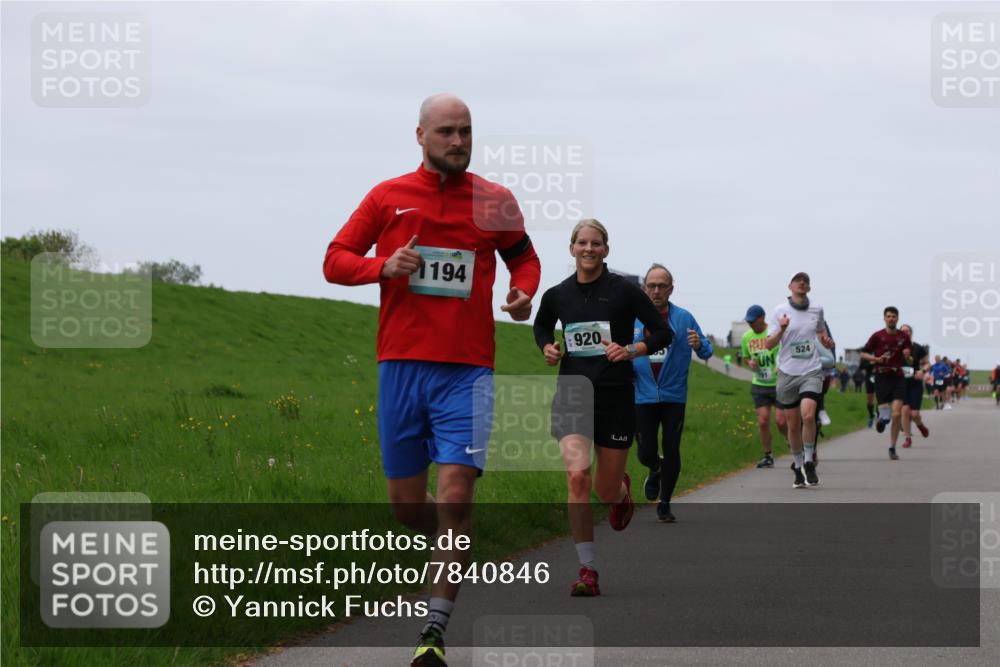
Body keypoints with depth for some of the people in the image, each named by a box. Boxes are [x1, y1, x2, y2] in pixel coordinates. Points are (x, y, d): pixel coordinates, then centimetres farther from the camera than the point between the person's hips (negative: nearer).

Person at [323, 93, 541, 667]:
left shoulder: (494, 201, 6)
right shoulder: (387, 198, 6)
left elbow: (525, 257, 22)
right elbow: (335, 261, 9)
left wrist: (524, 292, 0)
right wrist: (382, 266, -11)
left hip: (467, 368, -1)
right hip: (401, 363, 2)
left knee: (456, 491, -14)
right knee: (407, 501, 6)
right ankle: (453, 548, 40)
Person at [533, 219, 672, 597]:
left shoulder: (624, 291, -5)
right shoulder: (557, 295, 4)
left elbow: (663, 333, 0)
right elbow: (541, 326, 26)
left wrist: (631, 350, -16)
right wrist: (547, 348, 5)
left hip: (615, 396, -1)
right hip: (572, 395, 1)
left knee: (606, 491, 6)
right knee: (577, 475, -21)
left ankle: (621, 489, 48)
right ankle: (587, 570, -15)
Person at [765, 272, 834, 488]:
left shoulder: (817, 309, 6)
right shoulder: (780, 310, -1)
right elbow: (769, 344, -4)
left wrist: (826, 341, 2)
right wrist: (781, 330, -23)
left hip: (811, 371, 0)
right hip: (787, 373, 0)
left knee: (808, 415, -21)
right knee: (793, 424, 5)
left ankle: (809, 463, -6)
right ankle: (798, 467, 20)